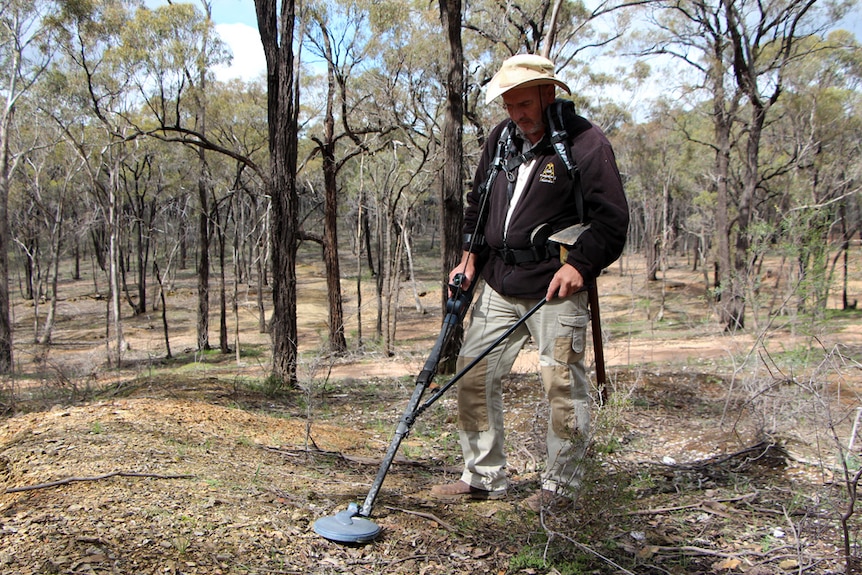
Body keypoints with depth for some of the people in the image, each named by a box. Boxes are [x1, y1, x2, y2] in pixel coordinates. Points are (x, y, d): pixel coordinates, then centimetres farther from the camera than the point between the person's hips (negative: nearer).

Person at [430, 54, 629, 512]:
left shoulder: (585, 143, -8)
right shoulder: (501, 137, 11)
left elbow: (612, 218, -9)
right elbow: (478, 200, 21)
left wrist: (580, 265, -19)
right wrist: (470, 255, 12)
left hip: (555, 289, -6)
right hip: (499, 285, 7)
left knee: (563, 386, 0)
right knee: (473, 374, 6)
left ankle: (560, 486, 17)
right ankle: (484, 477, 19)